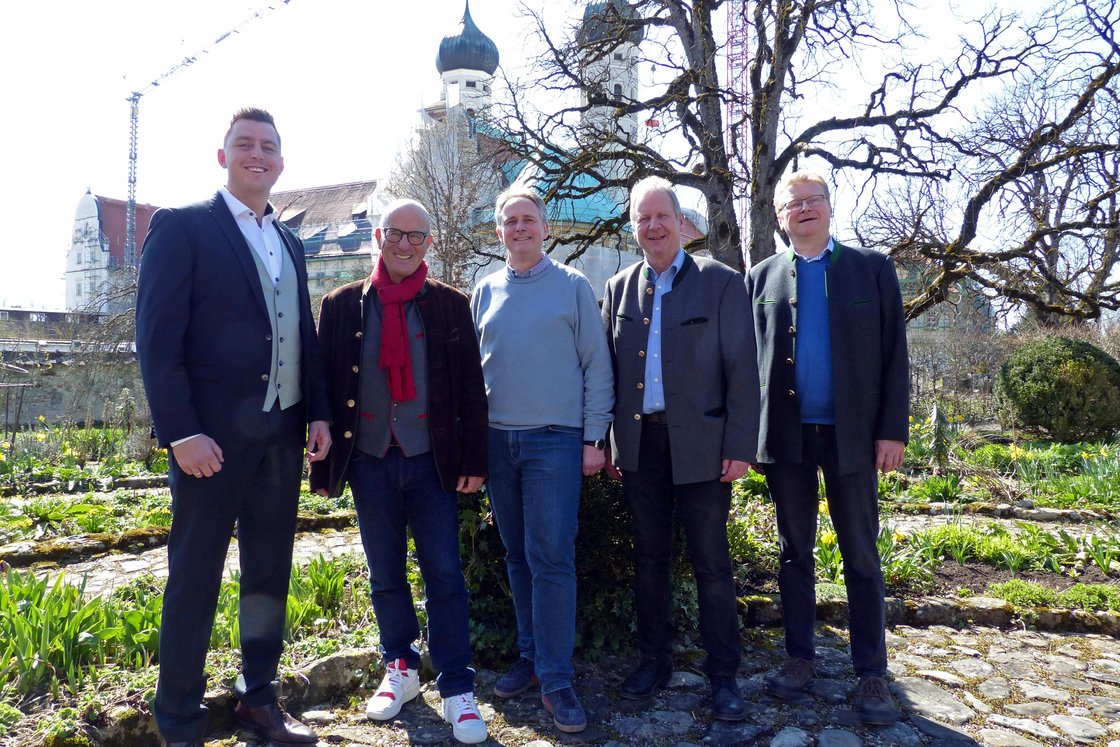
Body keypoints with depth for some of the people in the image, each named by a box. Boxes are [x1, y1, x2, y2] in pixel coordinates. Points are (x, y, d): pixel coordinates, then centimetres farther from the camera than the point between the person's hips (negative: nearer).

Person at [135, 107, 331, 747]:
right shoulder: (183, 226, -4)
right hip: (213, 436, -6)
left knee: (270, 573, 14)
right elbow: (157, 336, -10)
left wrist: (318, 412, 6)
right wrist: (181, 432, -17)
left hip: (283, 433, 6)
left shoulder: (289, 242, 15)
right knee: (195, 577, 5)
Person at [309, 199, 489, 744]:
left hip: (432, 462, -1)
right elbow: (326, 387, 5)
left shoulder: (450, 305, 3)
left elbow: (470, 387, 1)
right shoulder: (342, 305, 6)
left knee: (444, 576, 1)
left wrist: (473, 461, -3)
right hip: (370, 462, 2)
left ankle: (457, 689, 12)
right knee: (386, 576, 13)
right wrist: (324, 466, 3)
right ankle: (400, 668, 31)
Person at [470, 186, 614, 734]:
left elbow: (596, 366, -1)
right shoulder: (486, 292, 11)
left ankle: (555, 679, 4)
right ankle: (531, 657, 25)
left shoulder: (572, 286, 1)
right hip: (497, 441, 4)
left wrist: (594, 438, -6)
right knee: (518, 557, 11)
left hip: (554, 440, -4)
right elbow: (473, 367, 14)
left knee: (551, 560, -6)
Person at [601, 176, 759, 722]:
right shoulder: (618, 288, 9)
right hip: (639, 445, 4)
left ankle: (723, 675, 18)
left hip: (699, 445, -3)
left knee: (711, 564, 4)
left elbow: (742, 370, -5)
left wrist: (740, 447, -10)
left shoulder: (721, 283, -2)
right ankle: (653, 661, 29)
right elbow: (609, 370, 10)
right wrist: (609, 442, 6)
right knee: (649, 558, 14)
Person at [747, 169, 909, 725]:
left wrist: (893, 430, -6)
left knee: (862, 558, 6)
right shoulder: (762, 277, 7)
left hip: (851, 434, -1)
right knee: (794, 552, 11)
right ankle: (799, 657, 24)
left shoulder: (872, 269, 4)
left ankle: (871, 673, 16)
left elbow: (893, 355, 1)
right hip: (785, 435, 2)